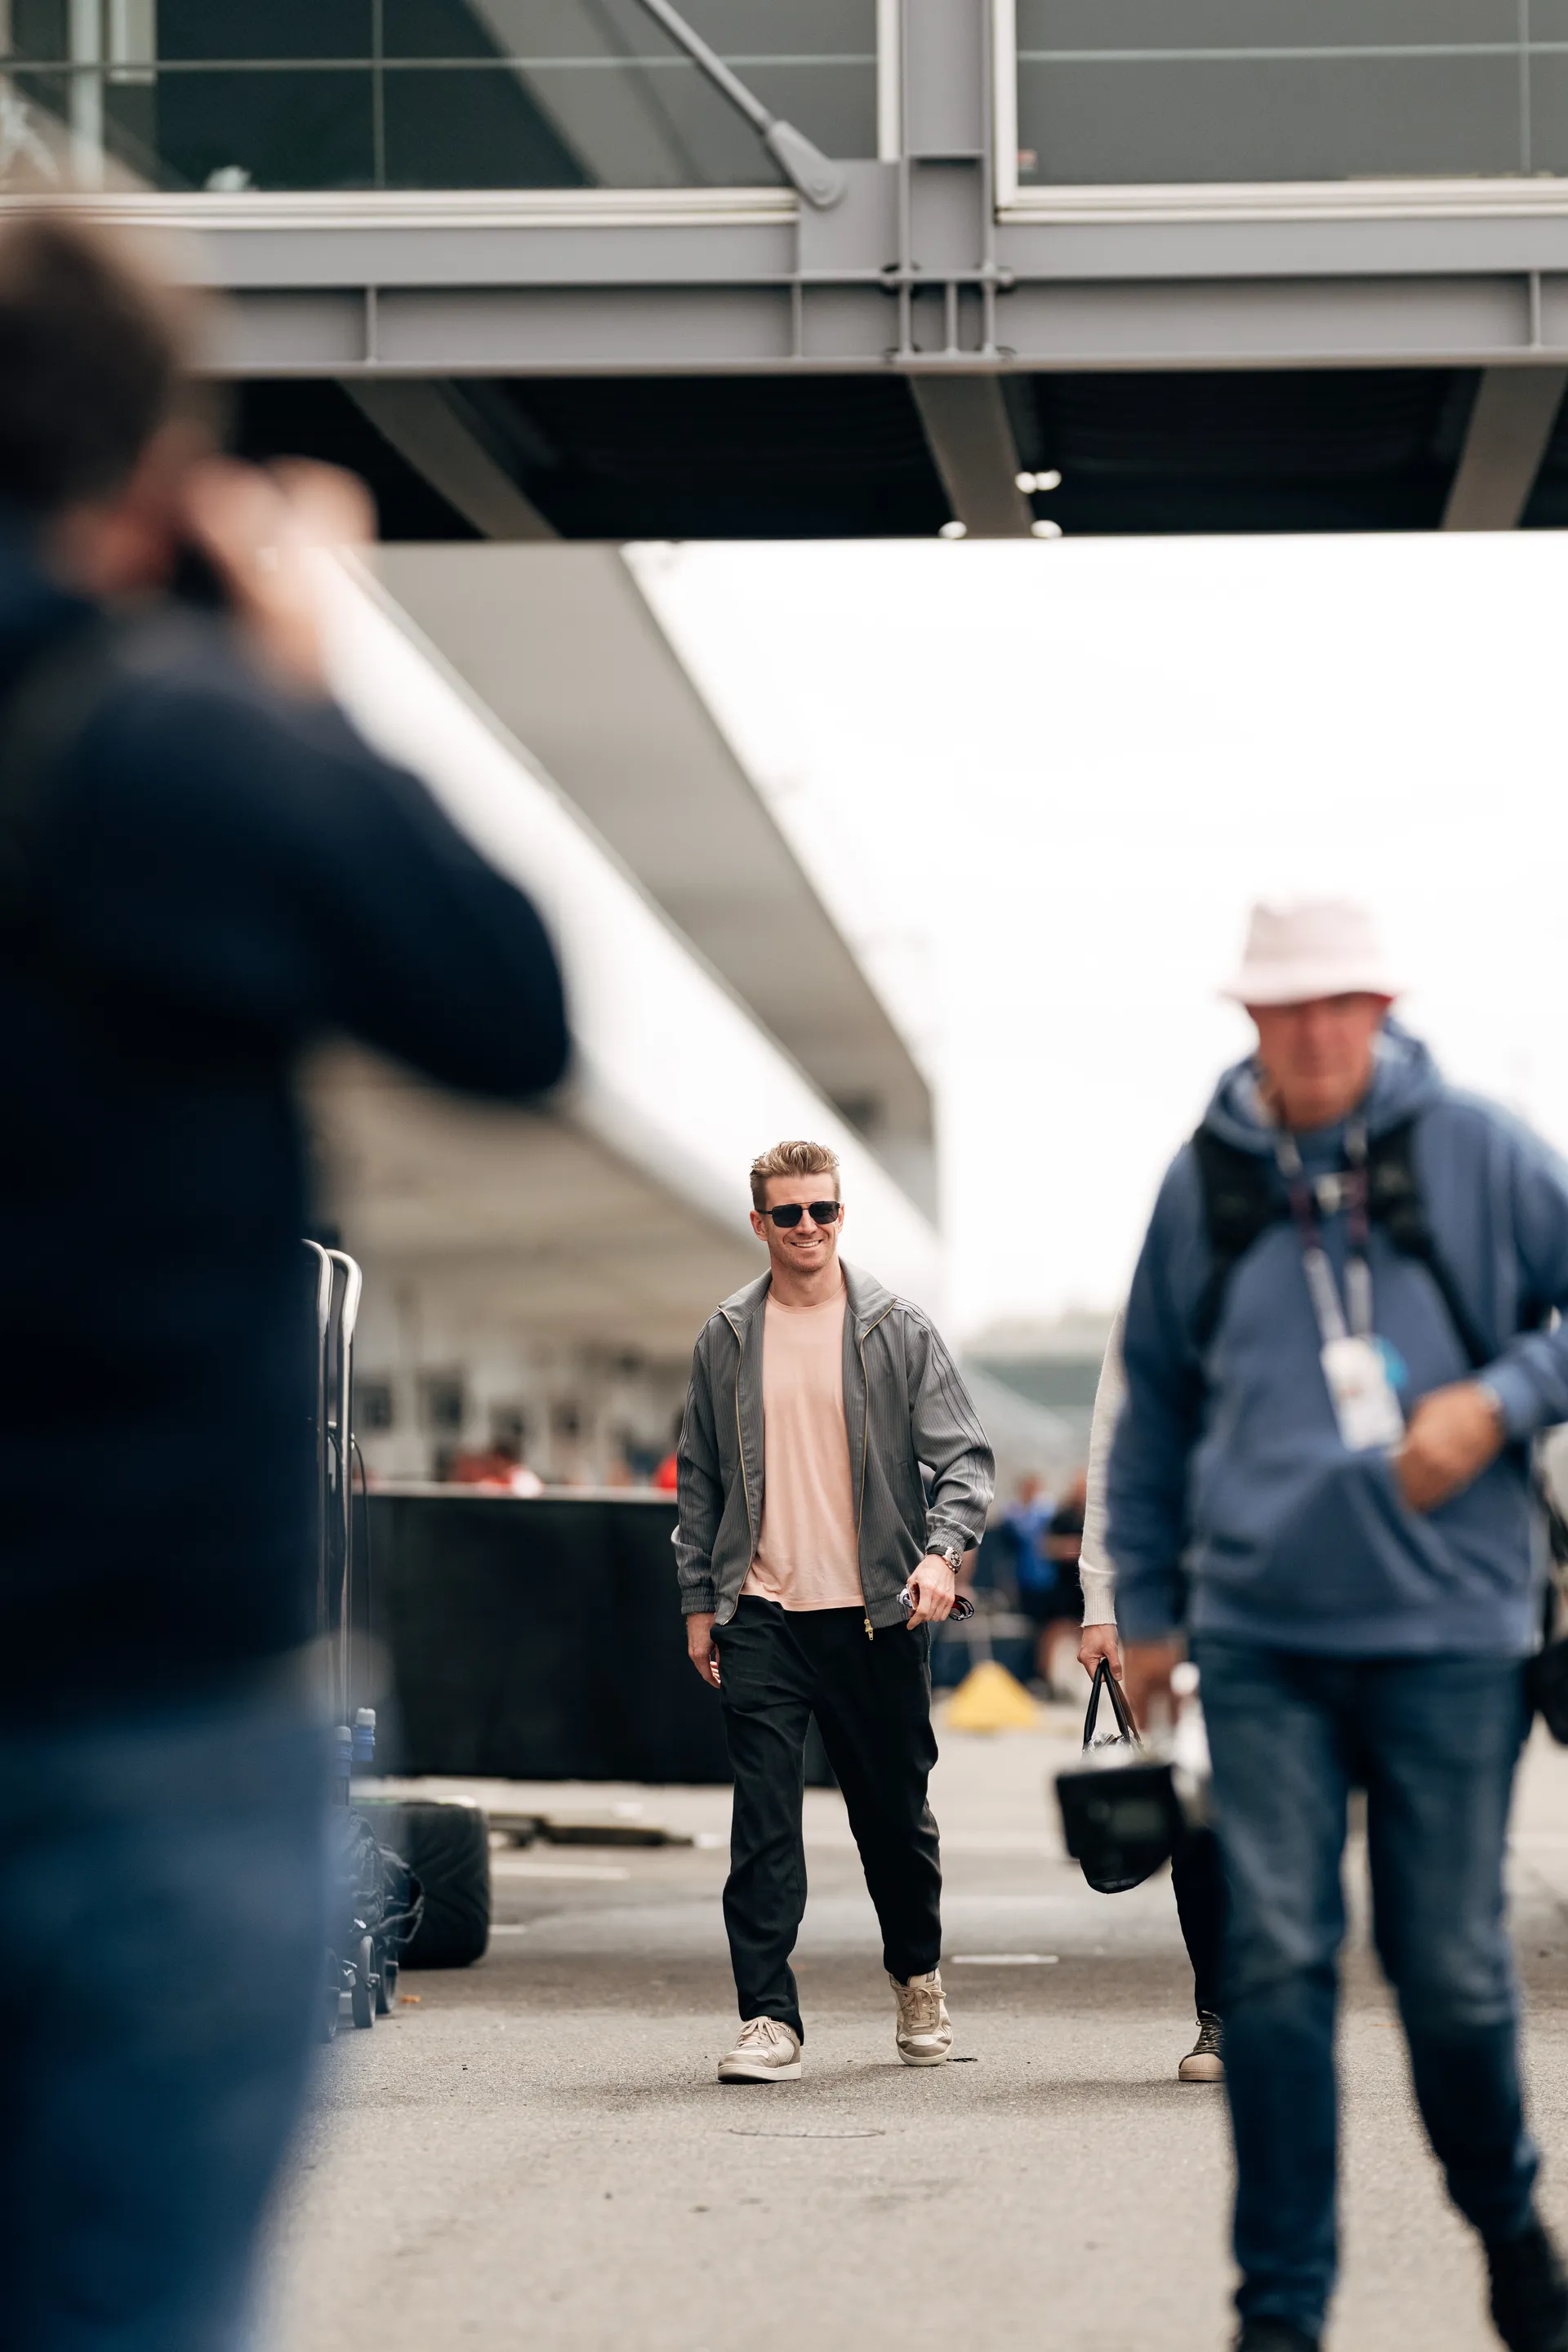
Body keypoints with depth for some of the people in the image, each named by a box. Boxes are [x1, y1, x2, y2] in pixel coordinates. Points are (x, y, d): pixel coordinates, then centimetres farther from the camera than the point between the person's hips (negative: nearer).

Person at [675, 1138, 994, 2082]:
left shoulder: (900, 1331, 1)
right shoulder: (727, 1339, 7)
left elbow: (964, 1454, -3)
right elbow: (699, 1479, 13)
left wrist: (943, 1550, -20)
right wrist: (698, 1602, 8)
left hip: (877, 1613, -1)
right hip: (762, 1615, 1)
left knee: (895, 1811, 11)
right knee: (764, 1823, -7)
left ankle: (918, 1976, 34)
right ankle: (769, 2017, -7)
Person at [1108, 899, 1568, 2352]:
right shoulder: (1203, 1182, 8)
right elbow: (1155, 1402, 18)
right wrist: (1147, 1605, 17)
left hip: (1447, 1630, -1)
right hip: (1261, 1639, 1)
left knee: (1452, 1964, 3)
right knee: (1275, 1963, -5)